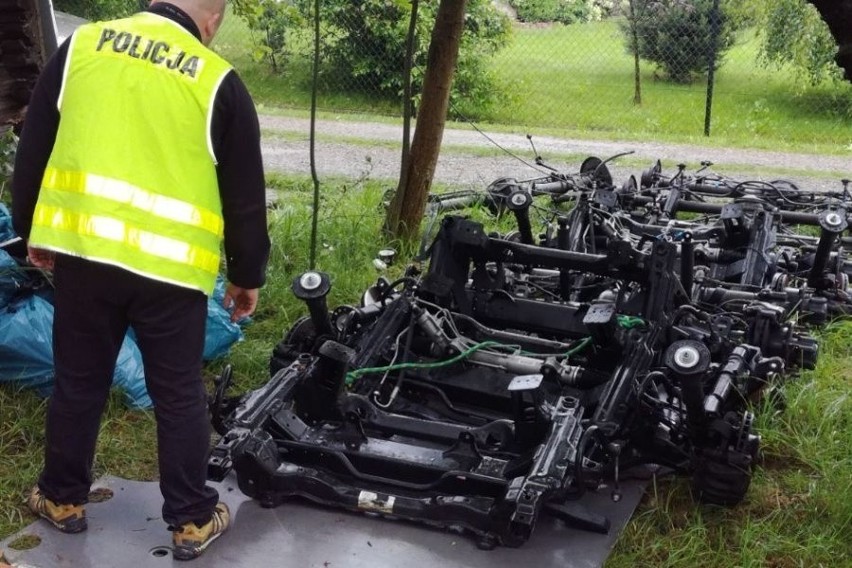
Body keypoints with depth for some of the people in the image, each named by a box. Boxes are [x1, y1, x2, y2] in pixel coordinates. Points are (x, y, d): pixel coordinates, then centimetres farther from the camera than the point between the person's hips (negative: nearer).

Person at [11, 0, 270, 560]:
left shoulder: (81, 46, 5)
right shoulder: (219, 82, -2)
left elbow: (32, 150, 11)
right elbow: (245, 197, 2)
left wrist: (32, 231, 23)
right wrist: (247, 275, 14)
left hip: (82, 250, 3)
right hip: (171, 267, -2)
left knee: (78, 383, 19)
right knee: (179, 395, 11)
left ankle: (63, 498, 36)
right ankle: (192, 519, 23)